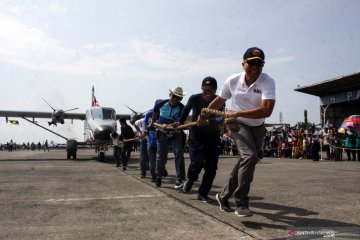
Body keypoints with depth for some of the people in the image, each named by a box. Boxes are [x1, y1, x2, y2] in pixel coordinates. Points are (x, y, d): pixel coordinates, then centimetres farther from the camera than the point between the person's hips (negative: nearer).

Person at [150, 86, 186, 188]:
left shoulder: (182, 108, -16)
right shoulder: (161, 103, -11)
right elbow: (155, 111, 13)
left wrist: (171, 125, -43)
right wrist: (152, 122, 17)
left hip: (175, 134, -1)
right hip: (162, 133, 1)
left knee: (179, 153, -18)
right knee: (161, 156, 8)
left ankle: (180, 179, -14)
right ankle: (158, 177, 30)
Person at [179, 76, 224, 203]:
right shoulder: (194, 99, -13)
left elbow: (220, 118, -33)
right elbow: (186, 109, 8)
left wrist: (207, 122, -51)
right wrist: (180, 123, 18)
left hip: (213, 136, 1)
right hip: (196, 135, -1)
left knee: (211, 167, -3)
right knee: (197, 162, -15)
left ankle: (202, 193, 14)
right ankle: (190, 180, 19)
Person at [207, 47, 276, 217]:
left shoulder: (268, 82, -21)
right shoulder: (232, 80, -11)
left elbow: (266, 110, -34)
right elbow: (219, 101, 6)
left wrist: (236, 113, -33)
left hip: (258, 128, 2)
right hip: (238, 125, -2)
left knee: (245, 161, 9)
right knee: (250, 156, -24)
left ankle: (224, 195, 29)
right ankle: (241, 203, -16)